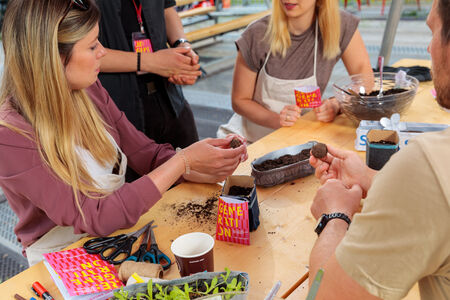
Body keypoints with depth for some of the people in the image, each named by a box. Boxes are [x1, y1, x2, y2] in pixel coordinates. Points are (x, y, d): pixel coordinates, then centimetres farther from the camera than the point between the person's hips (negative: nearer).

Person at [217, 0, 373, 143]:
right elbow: (239, 100, -8)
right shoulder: (257, 35, -16)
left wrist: (336, 104, -27)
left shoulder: (340, 25, -11)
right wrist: (276, 120, -25)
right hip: (251, 137, -2)